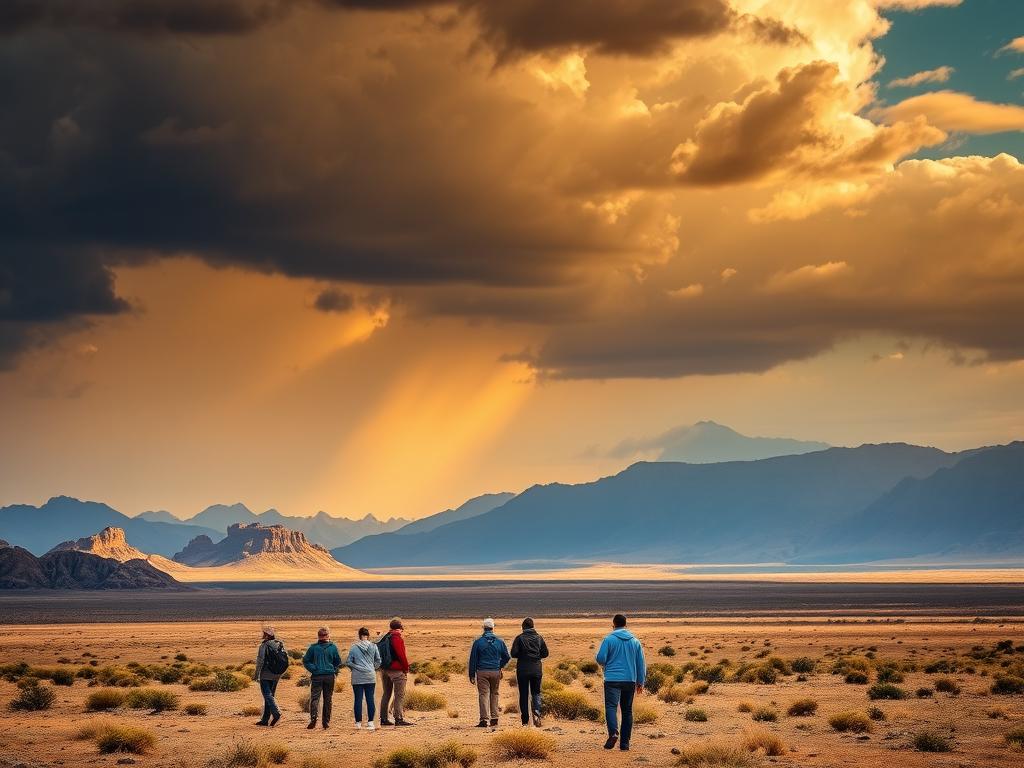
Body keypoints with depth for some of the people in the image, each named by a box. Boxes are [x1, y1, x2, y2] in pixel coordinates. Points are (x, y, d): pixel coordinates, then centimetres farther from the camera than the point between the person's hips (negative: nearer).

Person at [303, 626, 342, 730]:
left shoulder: (313, 647, -3)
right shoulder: (333, 647, 0)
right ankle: (326, 721, 11)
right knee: (328, 699, 10)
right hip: (330, 676, 1)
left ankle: (313, 717, -23)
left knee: (314, 698, -1)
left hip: (316, 676, -1)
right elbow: (338, 662, 6)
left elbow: (305, 661, -2)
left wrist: (313, 669, 1)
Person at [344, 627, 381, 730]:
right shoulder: (373, 647, 0)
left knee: (358, 699, 3)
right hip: (370, 677, 1)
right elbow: (378, 661, 6)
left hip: (357, 678, -1)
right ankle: (370, 722, 1)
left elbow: (348, 662, -3)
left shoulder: (354, 647, -3)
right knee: (370, 699, 3)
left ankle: (358, 722, 5)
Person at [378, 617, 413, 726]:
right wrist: (406, 669, -7)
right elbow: (402, 655, -16)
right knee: (399, 695, -5)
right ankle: (399, 718, -8)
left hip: (384, 669, 8)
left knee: (386, 694, 14)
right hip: (396, 670, -8)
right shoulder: (397, 638, -13)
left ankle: (383, 718, 16)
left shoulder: (385, 637, 12)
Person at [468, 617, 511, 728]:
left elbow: (473, 659, -2)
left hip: (482, 672, -2)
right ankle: (494, 718, 13)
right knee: (494, 694, 15)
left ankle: (484, 719, -10)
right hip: (496, 672, 2)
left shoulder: (478, 642, -3)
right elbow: (507, 657, 8)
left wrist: (472, 674, 4)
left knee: (483, 695, -3)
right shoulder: (499, 642, 3)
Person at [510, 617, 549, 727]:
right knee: (536, 693, 11)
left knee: (524, 695, 6)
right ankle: (536, 713, -15)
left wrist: (521, 656, 9)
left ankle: (525, 720, 5)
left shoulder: (519, 638, -6)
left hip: (523, 670, -2)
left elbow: (514, 653, -11)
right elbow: (545, 653, 6)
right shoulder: (539, 638, 3)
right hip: (537, 669, 2)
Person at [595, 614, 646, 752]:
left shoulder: (609, 639, -5)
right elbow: (641, 663, 10)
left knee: (611, 706, -9)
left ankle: (613, 733, -34)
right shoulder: (635, 641, 9)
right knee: (627, 710, 11)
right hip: (630, 680, 4)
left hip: (612, 679, -4)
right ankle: (625, 743, 11)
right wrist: (640, 682, 17)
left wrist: (607, 665, 16)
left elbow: (600, 658, -8)